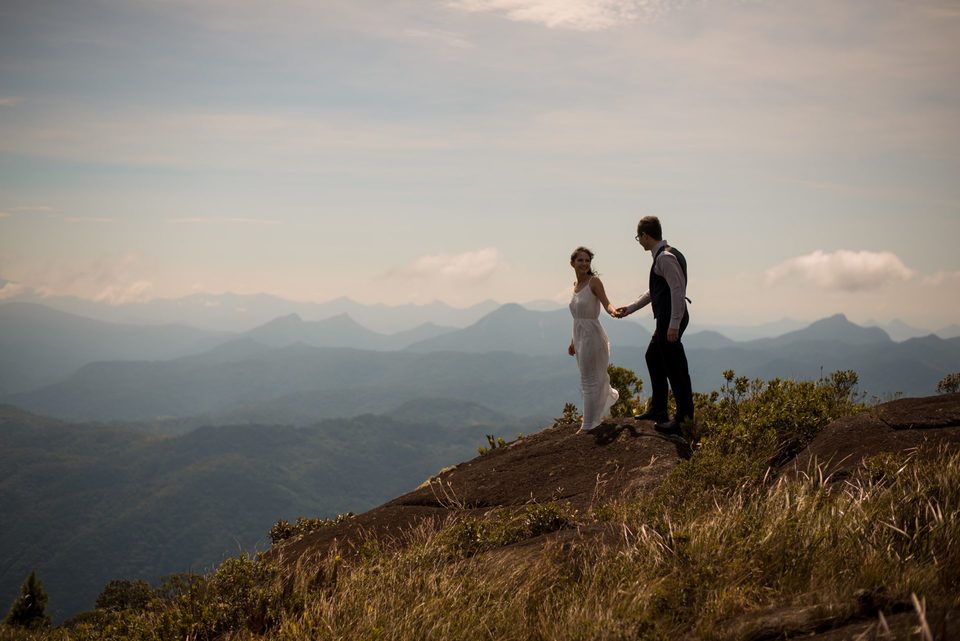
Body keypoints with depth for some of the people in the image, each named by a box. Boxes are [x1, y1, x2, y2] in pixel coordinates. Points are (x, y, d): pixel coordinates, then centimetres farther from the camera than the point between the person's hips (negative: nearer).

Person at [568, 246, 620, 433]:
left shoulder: (594, 282, -10)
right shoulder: (576, 284, 11)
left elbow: (606, 304, -21)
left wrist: (613, 311, -44)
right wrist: (573, 341, 18)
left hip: (592, 335, -8)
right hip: (579, 336, 8)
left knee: (590, 380, -2)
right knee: (591, 379, 18)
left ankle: (589, 424, 5)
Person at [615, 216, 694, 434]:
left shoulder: (665, 257, -17)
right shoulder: (663, 255, 15)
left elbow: (678, 290, -23)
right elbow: (655, 291, 24)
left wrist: (674, 324, -25)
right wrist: (630, 309, 29)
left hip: (671, 320, -11)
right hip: (666, 319, 11)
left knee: (675, 368, -5)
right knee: (653, 357, 24)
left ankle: (685, 419, 1)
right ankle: (658, 410, 33)